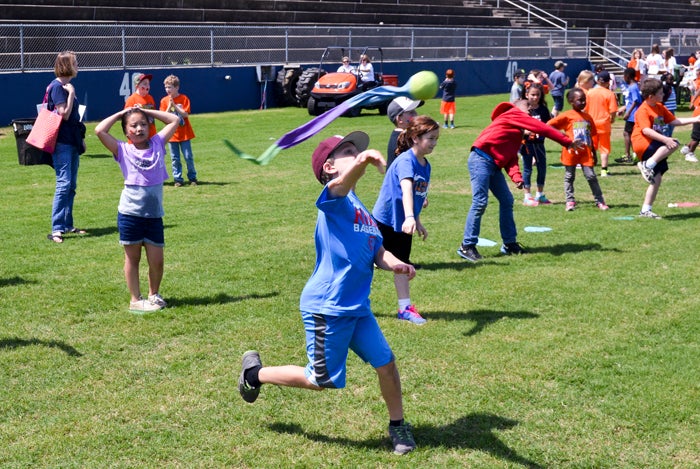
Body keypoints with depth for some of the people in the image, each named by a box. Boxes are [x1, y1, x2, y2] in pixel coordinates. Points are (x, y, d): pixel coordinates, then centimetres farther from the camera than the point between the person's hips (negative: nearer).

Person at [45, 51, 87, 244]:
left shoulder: (66, 86, 16)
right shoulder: (57, 87, -12)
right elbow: (64, 114, -19)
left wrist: (81, 138, 19)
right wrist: (71, 93, -15)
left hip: (72, 142, 9)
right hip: (62, 143, -9)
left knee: (71, 186, 11)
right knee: (64, 184, -13)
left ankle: (67, 225, 18)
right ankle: (56, 229, -13)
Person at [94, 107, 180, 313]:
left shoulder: (157, 144, 6)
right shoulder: (123, 150, -2)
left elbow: (175, 120, 9)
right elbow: (100, 130, -14)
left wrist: (147, 111, 9)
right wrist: (120, 114, -2)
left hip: (154, 214, 3)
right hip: (130, 213, -3)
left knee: (157, 260, 6)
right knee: (132, 258, 8)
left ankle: (154, 294, 27)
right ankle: (135, 299, 18)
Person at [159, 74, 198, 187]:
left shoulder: (184, 99, -4)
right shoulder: (164, 100, 2)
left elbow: (186, 114, -12)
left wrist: (175, 106, -18)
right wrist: (169, 107, -16)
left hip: (184, 133, -2)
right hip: (172, 134, 2)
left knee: (188, 157, 2)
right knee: (175, 159, 4)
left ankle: (192, 178, 13)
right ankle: (177, 179, 11)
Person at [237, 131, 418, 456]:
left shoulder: (363, 212, 14)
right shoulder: (335, 201, -14)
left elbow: (377, 252, 13)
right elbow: (340, 185, -38)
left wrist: (394, 264, -11)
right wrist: (362, 162, -60)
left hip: (358, 308, 8)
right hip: (326, 309, -8)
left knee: (386, 363, 6)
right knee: (322, 381, 3)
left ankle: (397, 426, 27)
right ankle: (256, 372, 24)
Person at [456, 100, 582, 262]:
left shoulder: (517, 134, 25)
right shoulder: (513, 114, 0)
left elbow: (511, 157, 13)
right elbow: (541, 128, -5)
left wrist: (516, 176, -6)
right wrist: (568, 142, -3)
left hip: (494, 166, 10)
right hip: (481, 160, -10)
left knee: (507, 200, 9)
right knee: (480, 202, -14)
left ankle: (509, 243, 17)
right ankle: (467, 247, -11)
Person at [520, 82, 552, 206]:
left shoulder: (543, 109, 4)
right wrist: (525, 132, -26)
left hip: (539, 143, 4)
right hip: (527, 143, -4)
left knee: (542, 168, 11)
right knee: (527, 169, 3)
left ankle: (540, 195, 26)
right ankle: (527, 197, 10)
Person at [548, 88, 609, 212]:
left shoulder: (587, 116, 10)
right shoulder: (566, 116, -5)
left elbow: (593, 135, 15)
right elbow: (549, 125, -7)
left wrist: (594, 152, 14)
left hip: (586, 152, 3)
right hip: (571, 152, -3)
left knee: (591, 176, 0)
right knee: (569, 177, 6)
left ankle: (599, 200, 4)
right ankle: (570, 200, 13)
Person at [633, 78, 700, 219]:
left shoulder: (660, 107, 15)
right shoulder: (643, 110, -13)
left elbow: (674, 121, 21)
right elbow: (646, 130, -25)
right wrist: (665, 139, -34)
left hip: (653, 147, 9)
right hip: (642, 144, -9)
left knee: (657, 179, 4)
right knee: (674, 144, -28)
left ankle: (645, 210, 6)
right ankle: (647, 165, -26)